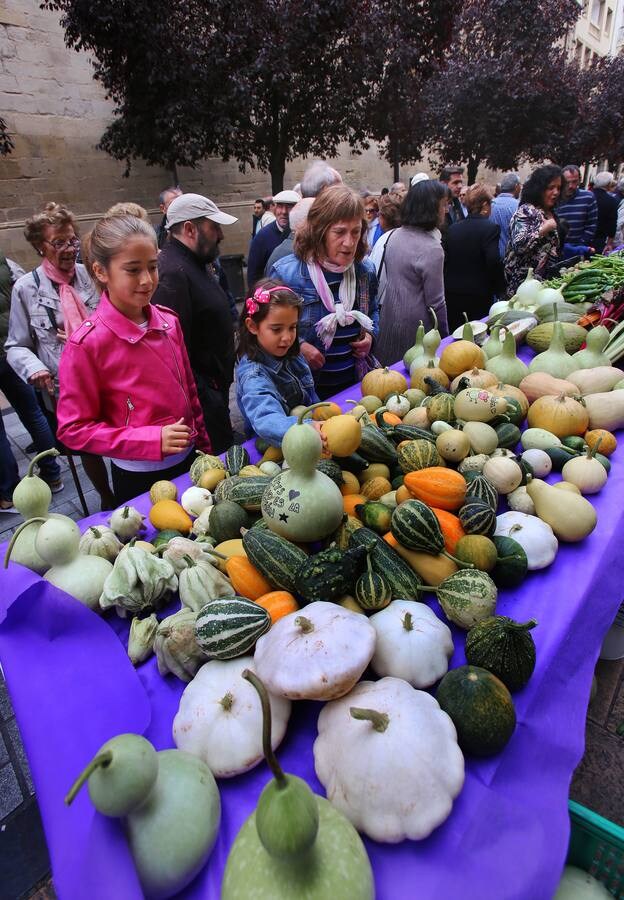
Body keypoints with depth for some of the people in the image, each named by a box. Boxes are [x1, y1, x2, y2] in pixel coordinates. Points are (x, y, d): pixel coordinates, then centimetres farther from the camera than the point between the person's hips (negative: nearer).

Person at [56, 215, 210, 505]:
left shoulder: (168, 322, -4)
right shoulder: (87, 343, -19)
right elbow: (74, 429, -15)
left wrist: (203, 445, 12)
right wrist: (153, 440, -24)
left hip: (187, 459, 5)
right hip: (138, 476, -5)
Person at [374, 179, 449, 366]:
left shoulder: (395, 236, 2)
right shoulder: (431, 249, -20)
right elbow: (435, 302, -15)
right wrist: (445, 335, -3)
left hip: (388, 322, 7)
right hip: (413, 331, -7)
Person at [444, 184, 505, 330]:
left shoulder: (452, 229, 6)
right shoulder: (490, 228, -9)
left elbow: (445, 261, 6)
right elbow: (494, 262, -16)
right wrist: (500, 289, -3)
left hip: (451, 297, 5)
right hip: (478, 297, -5)